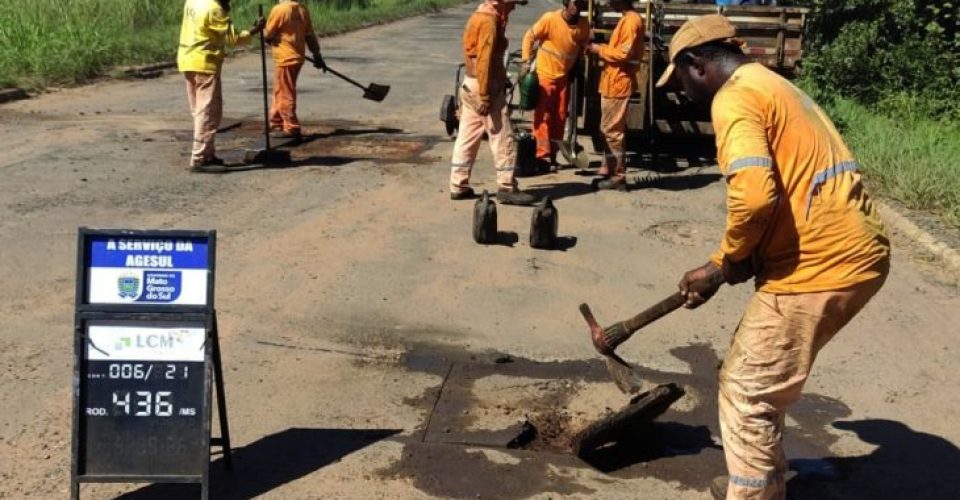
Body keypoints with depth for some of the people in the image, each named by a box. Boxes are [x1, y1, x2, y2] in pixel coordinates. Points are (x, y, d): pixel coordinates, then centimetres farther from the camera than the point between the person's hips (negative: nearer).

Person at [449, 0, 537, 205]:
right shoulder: (489, 20, -15)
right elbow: (485, 59, -21)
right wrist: (484, 96, -23)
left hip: (471, 84, 10)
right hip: (486, 86, -10)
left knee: (467, 137, 11)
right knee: (503, 139, -4)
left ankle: (458, 186, 14)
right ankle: (507, 188, -1)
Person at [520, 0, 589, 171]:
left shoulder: (584, 25, -4)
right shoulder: (550, 19, -17)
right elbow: (529, 37, -8)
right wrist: (525, 61, -14)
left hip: (564, 75, 5)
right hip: (544, 73, -5)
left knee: (559, 116, 8)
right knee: (543, 115, -4)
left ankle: (553, 155, 18)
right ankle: (542, 155, -2)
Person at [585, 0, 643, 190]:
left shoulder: (631, 20, -15)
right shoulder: (627, 19, 17)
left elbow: (624, 53, -22)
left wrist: (600, 50, -11)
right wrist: (603, 49, 5)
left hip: (618, 83, -10)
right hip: (614, 82, 10)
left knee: (612, 130, -8)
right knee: (609, 129, 15)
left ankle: (618, 177, -4)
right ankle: (608, 171, 21)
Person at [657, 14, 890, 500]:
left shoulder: (735, 98, -10)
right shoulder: (772, 86, 21)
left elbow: (754, 194, -25)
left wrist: (721, 266, -8)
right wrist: (745, 256, 14)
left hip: (819, 265, -10)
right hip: (855, 252, 10)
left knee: (747, 392, 2)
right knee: (758, 379, 23)